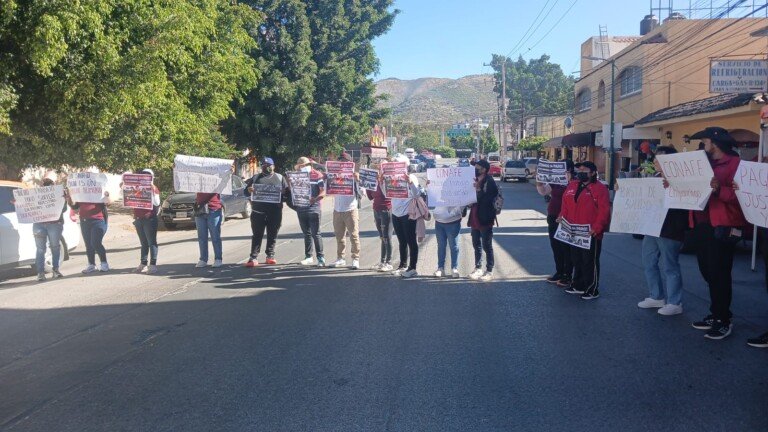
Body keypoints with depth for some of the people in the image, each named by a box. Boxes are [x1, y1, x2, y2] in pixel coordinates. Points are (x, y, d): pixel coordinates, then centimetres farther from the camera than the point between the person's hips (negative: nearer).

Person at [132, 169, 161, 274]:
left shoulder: (154, 189, -2)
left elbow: (156, 203, -14)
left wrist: (152, 190, -20)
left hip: (149, 219, -6)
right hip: (138, 219, 6)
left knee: (151, 242, -5)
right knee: (143, 243, 12)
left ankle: (153, 265, -6)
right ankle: (143, 264, 16)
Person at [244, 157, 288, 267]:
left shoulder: (280, 178, 12)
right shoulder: (255, 178, 13)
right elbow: (245, 192, 10)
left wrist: (283, 192, -15)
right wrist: (248, 190, -14)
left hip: (275, 212, 0)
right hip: (258, 212, 0)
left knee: (272, 235, 5)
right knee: (257, 235, -2)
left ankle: (270, 256, 14)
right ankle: (253, 258, -2)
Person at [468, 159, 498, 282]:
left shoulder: (490, 182, -12)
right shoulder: (476, 181, 11)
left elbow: (489, 199, -21)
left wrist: (479, 190, -25)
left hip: (485, 219, -7)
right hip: (475, 219, 7)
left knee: (487, 246, 0)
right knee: (476, 245, 14)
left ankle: (489, 271, 8)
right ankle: (478, 268, 24)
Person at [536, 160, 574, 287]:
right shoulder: (556, 182, 10)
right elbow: (543, 191, 11)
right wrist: (539, 182, -3)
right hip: (553, 219, 8)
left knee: (566, 248, 2)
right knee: (555, 247, 14)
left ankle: (567, 276, 11)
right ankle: (559, 272, 27)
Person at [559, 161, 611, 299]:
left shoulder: (600, 188, -9)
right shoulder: (572, 186, 12)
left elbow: (604, 210, -14)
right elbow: (566, 204, 18)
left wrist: (597, 228, -21)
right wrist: (562, 216, 1)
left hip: (591, 234, -7)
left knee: (590, 262, 0)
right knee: (576, 260, 16)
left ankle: (592, 290, 9)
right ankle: (578, 286, 30)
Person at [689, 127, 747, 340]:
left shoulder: (735, 163, -8)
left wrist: (719, 190, -32)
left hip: (723, 228, -8)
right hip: (703, 225, 8)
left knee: (720, 274, -4)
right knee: (709, 273, 12)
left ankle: (724, 321, 5)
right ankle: (715, 315, 23)